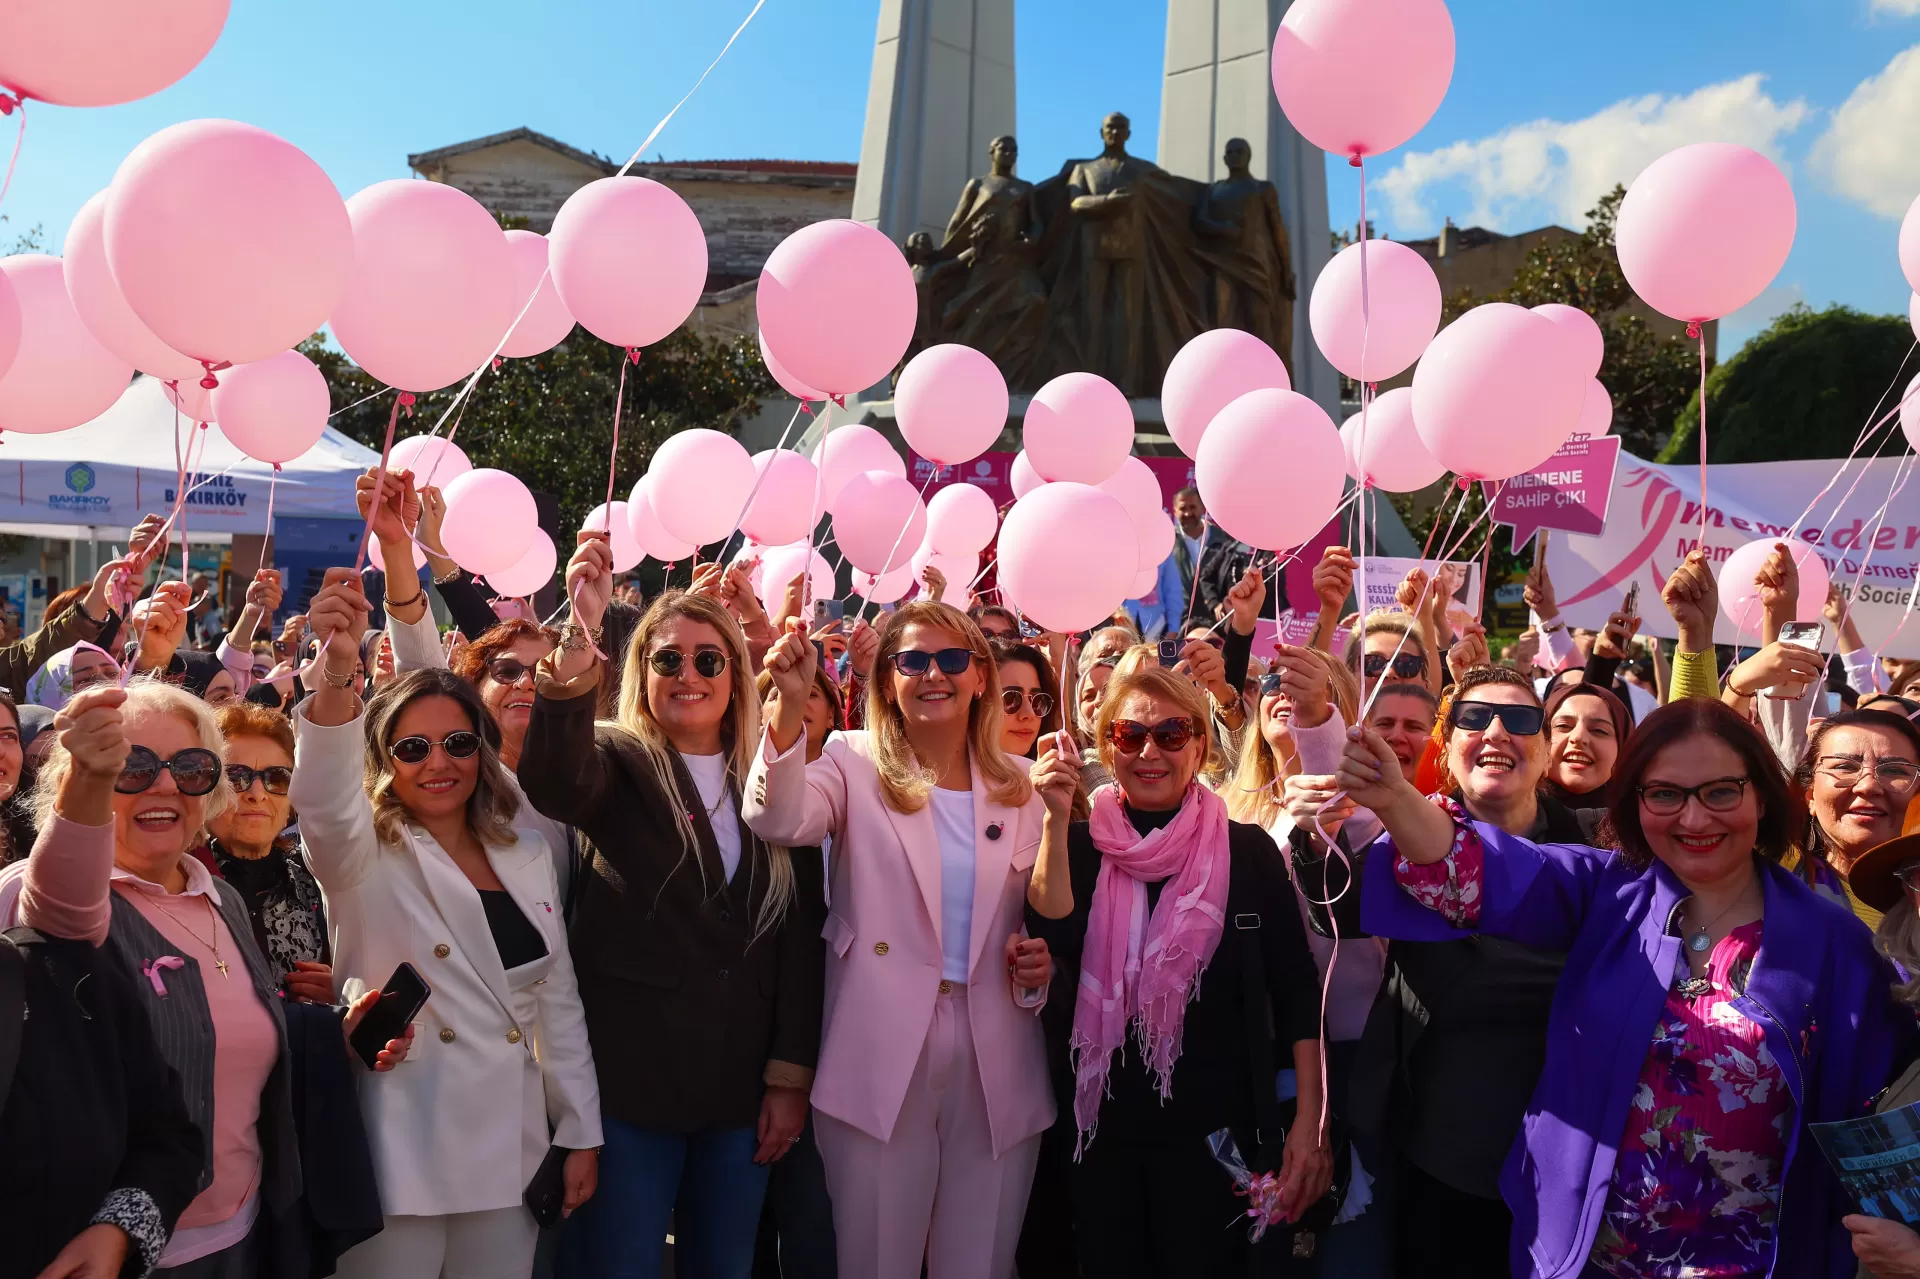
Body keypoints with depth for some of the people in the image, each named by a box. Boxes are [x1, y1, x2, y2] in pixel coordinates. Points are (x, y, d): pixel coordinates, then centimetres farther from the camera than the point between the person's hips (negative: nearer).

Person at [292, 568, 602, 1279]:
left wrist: (581, 1134, 9)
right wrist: (336, 672, -45)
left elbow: (558, 1001, 11)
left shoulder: (527, 856, 8)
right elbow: (325, 797, -28)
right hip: (400, 1158, -4)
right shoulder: (362, 855, -4)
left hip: (511, 1153, 4)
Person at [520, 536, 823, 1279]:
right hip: (628, 1082, -3)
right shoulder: (619, 763, -2)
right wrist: (580, 631, -40)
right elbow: (550, 779, -27)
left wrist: (791, 1074, 0)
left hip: (744, 1089, 3)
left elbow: (801, 935, 4)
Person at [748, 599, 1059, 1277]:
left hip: (997, 1067, 3)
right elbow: (779, 819, -22)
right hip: (882, 1060, -2)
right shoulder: (855, 764, -1)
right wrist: (791, 702, -36)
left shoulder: (1023, 784, 8)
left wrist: (1042, 962, -4)